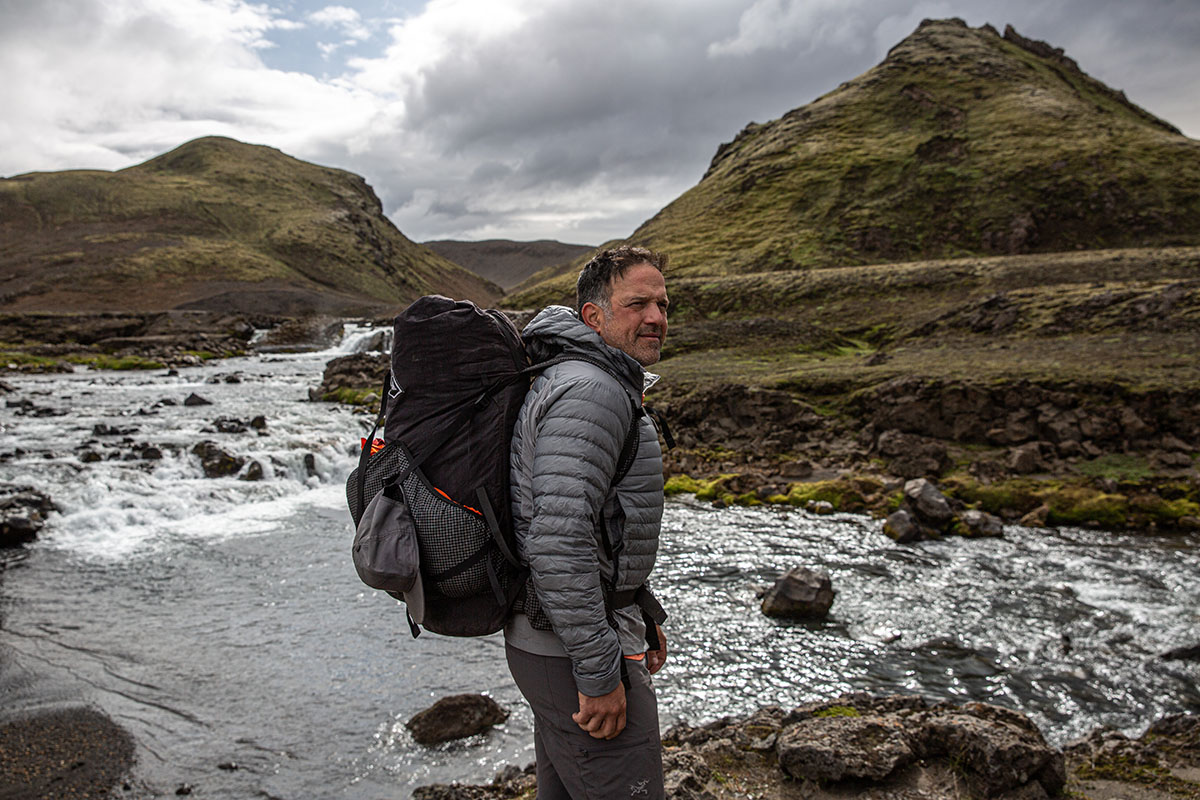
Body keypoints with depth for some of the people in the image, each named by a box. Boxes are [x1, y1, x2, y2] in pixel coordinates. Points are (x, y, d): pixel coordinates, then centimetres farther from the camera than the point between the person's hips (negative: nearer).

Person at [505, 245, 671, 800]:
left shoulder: (602, 386, 14)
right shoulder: (590, 392, -21)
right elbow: (558, 542, -29)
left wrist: (642, 615, 22)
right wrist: (599, 674, -23)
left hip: (550, 636, 10)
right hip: (573, 651, -10)